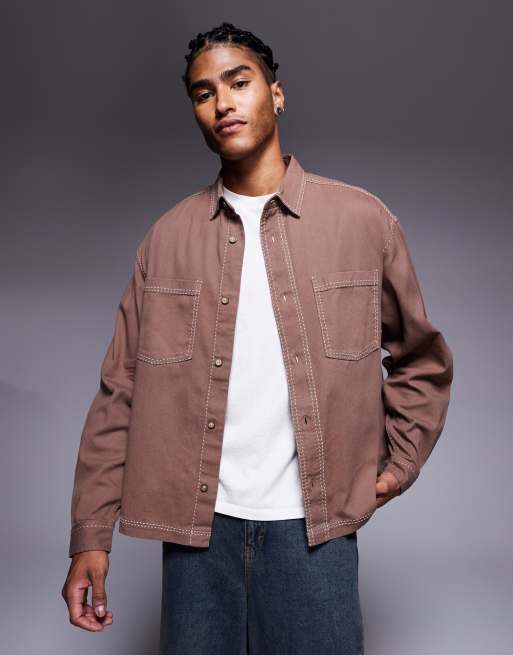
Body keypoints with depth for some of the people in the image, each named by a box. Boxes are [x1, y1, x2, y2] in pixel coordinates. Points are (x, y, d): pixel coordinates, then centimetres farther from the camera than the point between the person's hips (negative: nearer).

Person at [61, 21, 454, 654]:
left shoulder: (363, 220, 0)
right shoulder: (167, 237, 3)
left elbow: (421, 359, 12)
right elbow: (121, 392, 3)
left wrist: (400, 464, 5)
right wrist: (90, 535, 1)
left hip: (313, 528, -1)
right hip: (195, 527, 1)